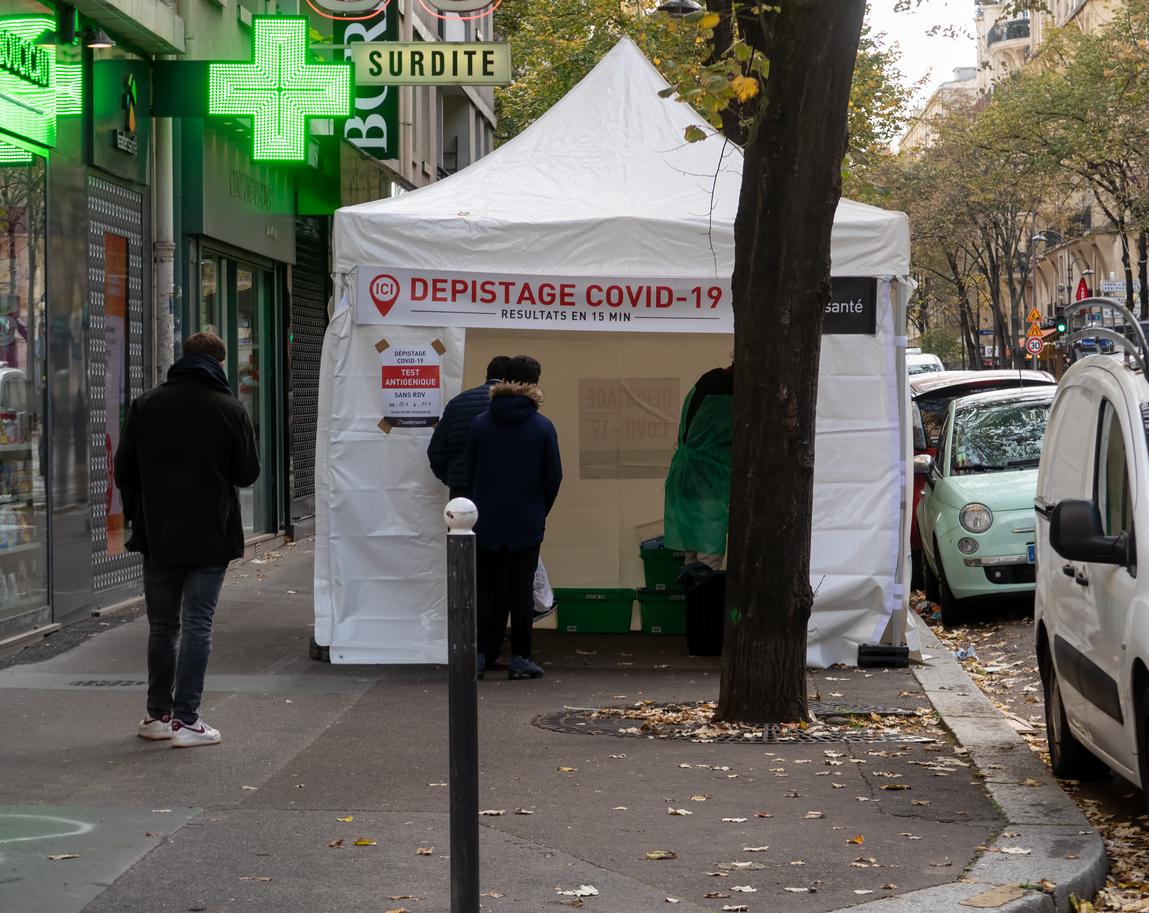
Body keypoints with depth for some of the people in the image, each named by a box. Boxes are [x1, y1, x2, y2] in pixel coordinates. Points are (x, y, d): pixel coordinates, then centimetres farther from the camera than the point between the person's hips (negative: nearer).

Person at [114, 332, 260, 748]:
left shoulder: (146, 405, 0)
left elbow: (124, 470, 3)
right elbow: (247, 473, -3)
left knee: (162, 627, 14)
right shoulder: (230, 409, -7)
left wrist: (137, 511, 18)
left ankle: (158, 714, 19)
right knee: (197, 625, 0)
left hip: (158, 536, 3)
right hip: (210, 537, -3)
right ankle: (185, 718, -4)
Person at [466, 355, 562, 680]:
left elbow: (470, 472, 4)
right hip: (527, 523, -2)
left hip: (486, 521, 2)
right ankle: (520, 658, 4)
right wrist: (541, 511, 12)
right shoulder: (542, 427, -7)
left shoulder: (480, 424, -1)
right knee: (521, 589, 4)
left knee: (487, 586, 10)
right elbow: (553, 476, -3)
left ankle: (482, 654, 8)